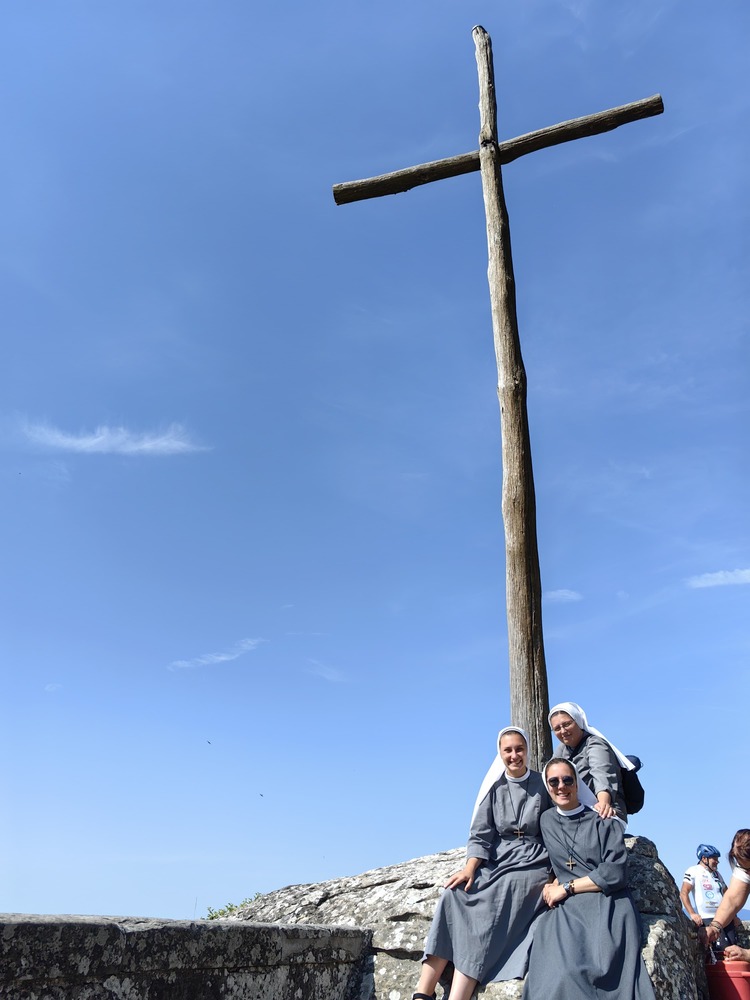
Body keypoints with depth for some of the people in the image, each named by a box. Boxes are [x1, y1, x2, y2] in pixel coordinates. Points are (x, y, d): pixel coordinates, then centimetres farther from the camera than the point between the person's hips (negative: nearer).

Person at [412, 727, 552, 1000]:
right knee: (453, 898, -23)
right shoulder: (494, 787, 8)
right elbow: (481, 834, 3)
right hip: (496, 862, 3)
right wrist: (470, 869, -12)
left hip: (531, 865, -3)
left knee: (487, 910, -28)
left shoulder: (544, 785, 2)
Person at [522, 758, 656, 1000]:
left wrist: (566, 887, -6)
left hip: (608, 907, -2)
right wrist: (553, 883, 3)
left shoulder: (603, 821, 5)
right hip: (566, 910, 2)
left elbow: (616, 873, -5)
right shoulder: (546, 821, 16)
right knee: (561, 977, -26)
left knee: (610, 974, -28)